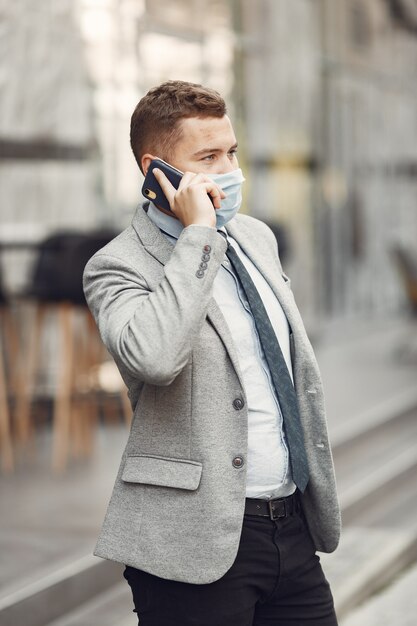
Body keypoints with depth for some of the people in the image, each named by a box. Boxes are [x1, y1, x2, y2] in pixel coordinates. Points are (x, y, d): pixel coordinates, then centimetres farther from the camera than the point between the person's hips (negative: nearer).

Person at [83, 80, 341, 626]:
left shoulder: (257, 237, 13)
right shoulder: (118, 267, -9)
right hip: (203, 540, -6)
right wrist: (198, 233, -22)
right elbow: (153, 357, -31)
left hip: (295, 526, 7)